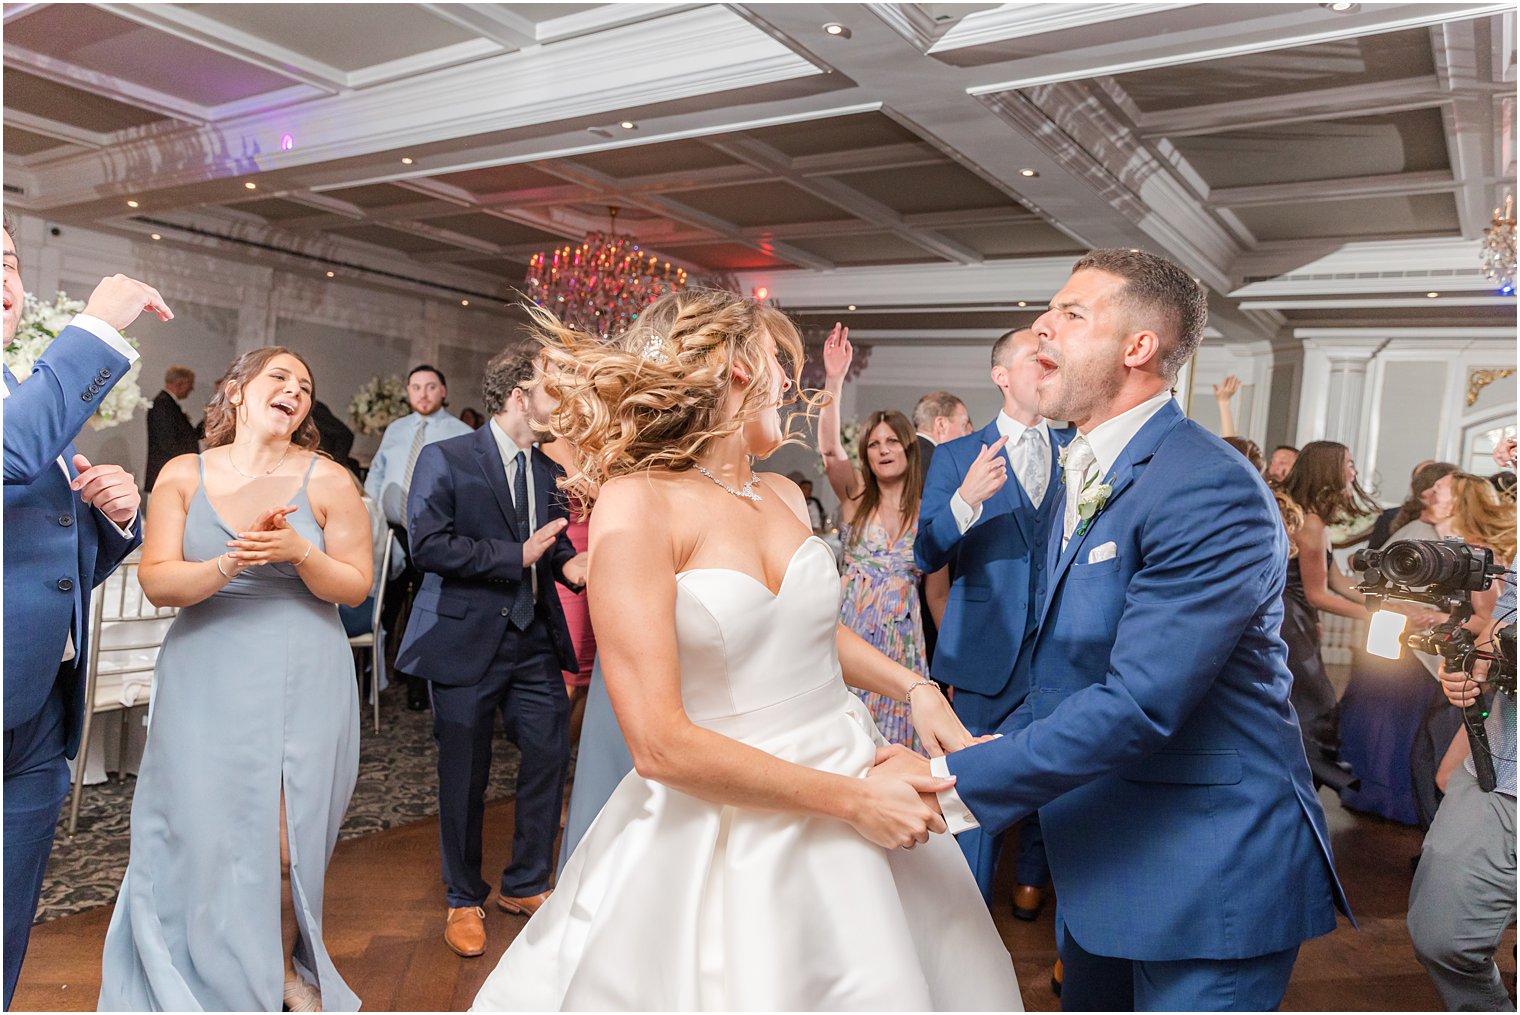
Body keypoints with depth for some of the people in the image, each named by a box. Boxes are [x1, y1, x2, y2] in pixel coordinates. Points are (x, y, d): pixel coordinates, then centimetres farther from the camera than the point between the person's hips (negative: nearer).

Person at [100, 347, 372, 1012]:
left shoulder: (328, 480, -1)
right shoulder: (184, 475, 3)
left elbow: (355, 585, -2)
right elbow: (156, 581, -4)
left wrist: (299, 553, -19)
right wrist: (227, 566, -21)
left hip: (301, 683, -1)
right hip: (206, 681, 1)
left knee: (286, 838, 3)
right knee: (203, 833, 3)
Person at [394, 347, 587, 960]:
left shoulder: (548, 469, 9)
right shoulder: (445, 459, -9)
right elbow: (428, 545, -18)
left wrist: (568, 562, -9)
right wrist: (517, 555, -22)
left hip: (535, 640, 5)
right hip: (467, 640, -5)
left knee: (550, 757, 7)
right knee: (465, 776, 8)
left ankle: (525, 885, 29)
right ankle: (464, 900, 30)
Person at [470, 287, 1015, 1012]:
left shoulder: (783, 496, 5)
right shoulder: (638, 502, -16)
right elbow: (660, 745, -21)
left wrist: (915, 688, 5)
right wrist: (850, 799, -18)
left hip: (858, 780, 7)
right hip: (727, 835, -6)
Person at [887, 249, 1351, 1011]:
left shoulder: (1208, 489, -23)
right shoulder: (1081, 476, 7)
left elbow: (1140, 704, -29)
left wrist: (949, 784, -26)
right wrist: (995, 751, 3)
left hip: (1206, 875, -8)